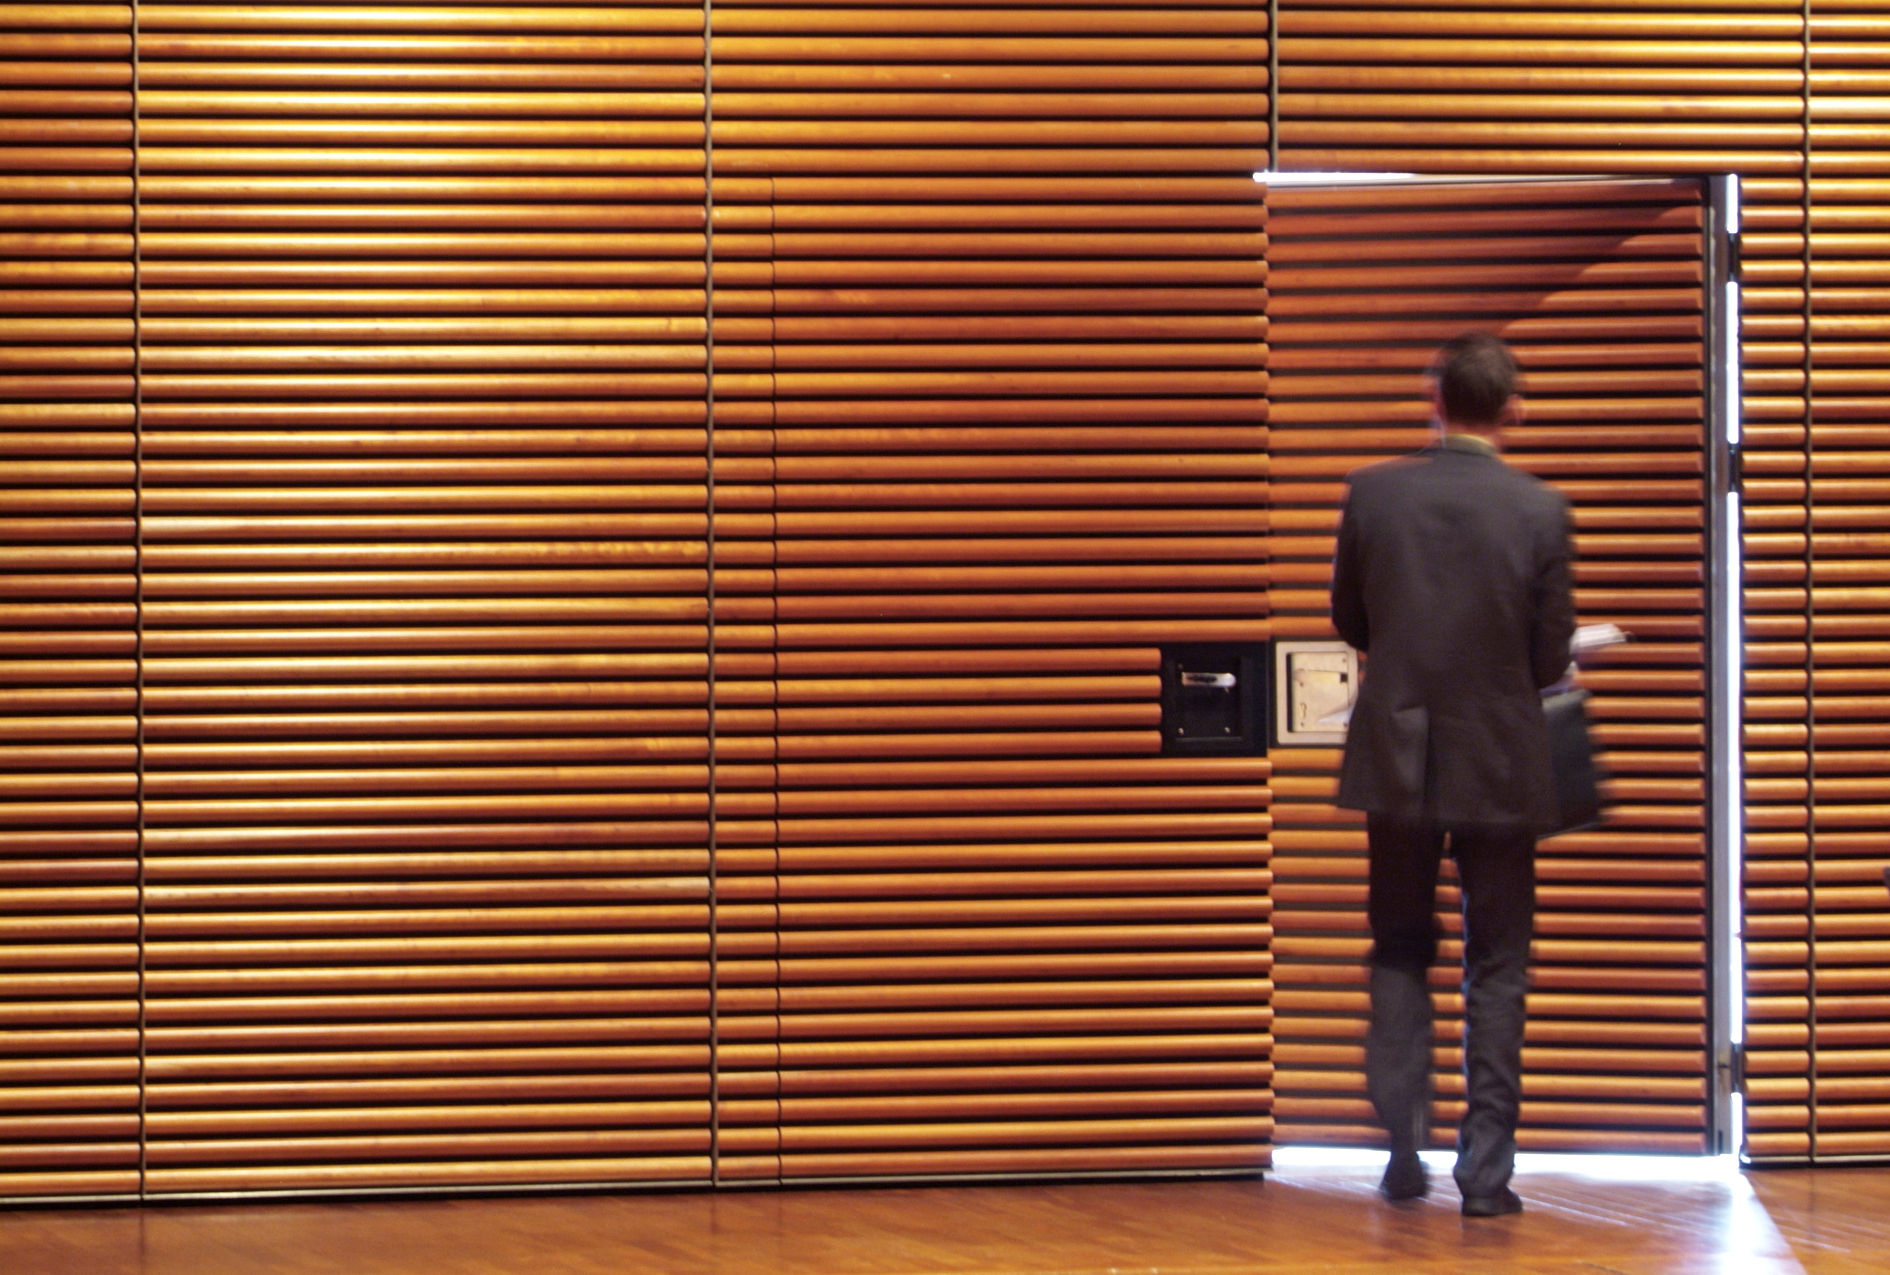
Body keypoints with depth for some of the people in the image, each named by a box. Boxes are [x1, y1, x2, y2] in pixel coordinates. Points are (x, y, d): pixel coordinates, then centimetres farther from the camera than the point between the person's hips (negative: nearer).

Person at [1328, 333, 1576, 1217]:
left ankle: (1405, 1156, 11)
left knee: (1400, 955, 15)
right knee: (1496, 969, 7)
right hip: (1499, 766, -1)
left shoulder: (1372, 492, -6)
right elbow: (1551, 660, -5)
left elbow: (1348, 621, 5)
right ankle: (1485, 1169, 4)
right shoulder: (1540, 511, -10)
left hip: (1396, 765, 1)